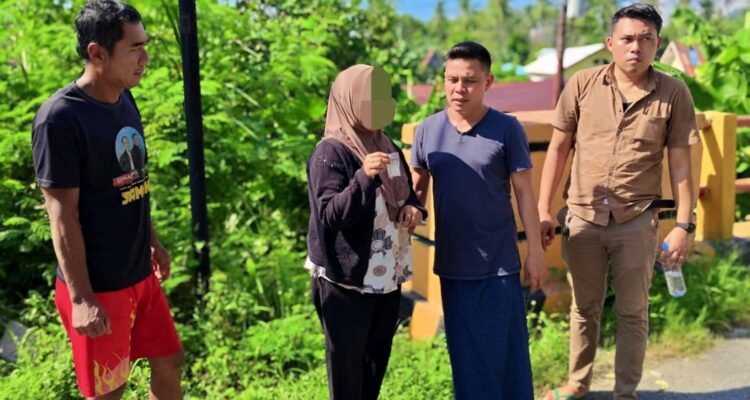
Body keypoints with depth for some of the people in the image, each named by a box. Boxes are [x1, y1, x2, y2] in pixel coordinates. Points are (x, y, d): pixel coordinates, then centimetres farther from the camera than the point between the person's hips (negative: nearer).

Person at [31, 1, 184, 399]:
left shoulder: (125, 101, 4)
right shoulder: (60, 117, -20)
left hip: (140, 274, 8)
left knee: (169, 362, 17)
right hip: (99, 287, -8)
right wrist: (81, 298, -19)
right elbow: (62, 215, -20)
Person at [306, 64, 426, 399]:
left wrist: (413, 208, -4)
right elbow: (330, 214, -23)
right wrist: (364, 178, -37)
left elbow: (406, 195, 20)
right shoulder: (330, 153, -15)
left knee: (377, 361, 18)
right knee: (347, 366, 3)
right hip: (346, 280, -7)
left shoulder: (387, 147, 9)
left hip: (387, 277, 8)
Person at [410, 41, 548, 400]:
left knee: (505, 350, 7)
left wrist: (535, 251, -6)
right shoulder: (427, 130, -1)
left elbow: (524, 192, -5)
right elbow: (417, 188, 9)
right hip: (451, 263, 3)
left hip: (499, 262, -2)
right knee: (465, 352, 15)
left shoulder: (507, 130, -9)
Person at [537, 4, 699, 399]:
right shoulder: (582, 84, -3)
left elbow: (680, 162, -1)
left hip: (637, 221, -1)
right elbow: (558, 148, 2)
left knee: (632, 312, 11)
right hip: (582, 217, 1)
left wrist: (683, 225, -5)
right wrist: (543, 210, 0)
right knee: (584, 307, 17)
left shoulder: (673, 93, -5)